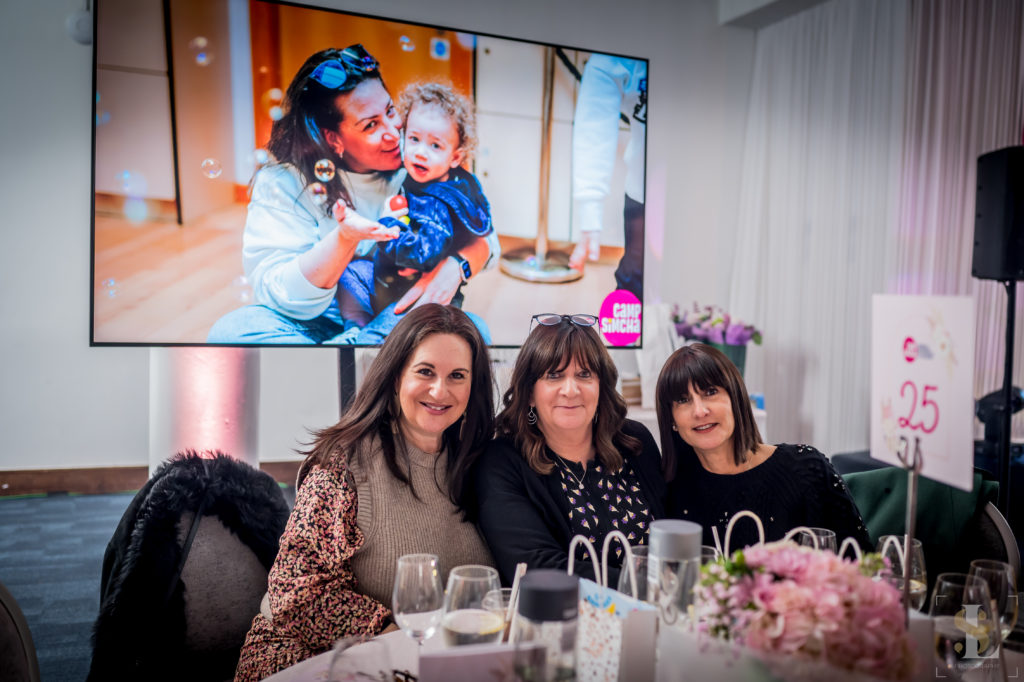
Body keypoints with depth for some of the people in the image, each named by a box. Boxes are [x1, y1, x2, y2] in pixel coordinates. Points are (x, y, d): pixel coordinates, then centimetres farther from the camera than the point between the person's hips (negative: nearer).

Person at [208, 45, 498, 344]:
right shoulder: (281, 184, -10)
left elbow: (484, 238, 0)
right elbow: (282, 299, -19)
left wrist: (455, 265, -25)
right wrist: (345, 238, -37)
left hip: (402, 319, 1)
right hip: (322, 324, -1)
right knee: (232, 329, -27)